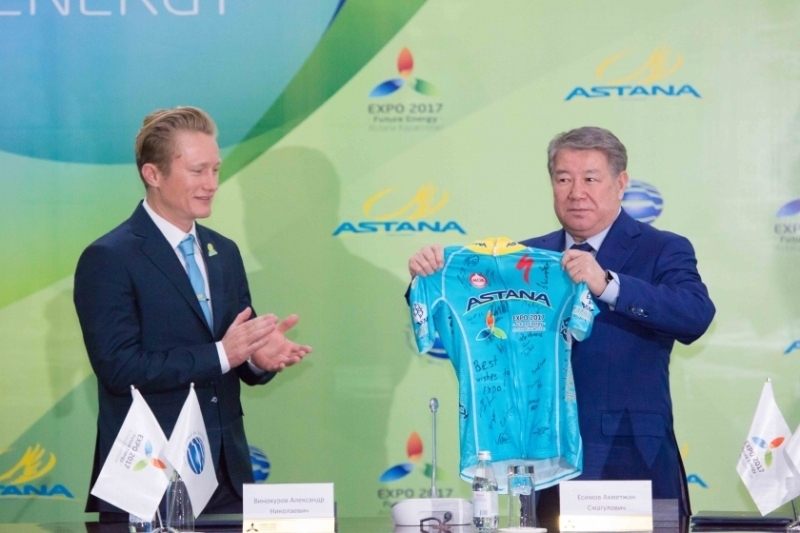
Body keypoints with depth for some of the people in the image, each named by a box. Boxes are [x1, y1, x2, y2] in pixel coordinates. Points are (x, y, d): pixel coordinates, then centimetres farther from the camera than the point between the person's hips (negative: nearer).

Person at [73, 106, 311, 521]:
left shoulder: (225, 253, 12)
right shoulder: (107, 259, -9)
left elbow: (238, 359, 14)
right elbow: (119, 368, -17)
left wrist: (260, 355, -9)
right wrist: (220, 354, -19)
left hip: (227, 474, 6)